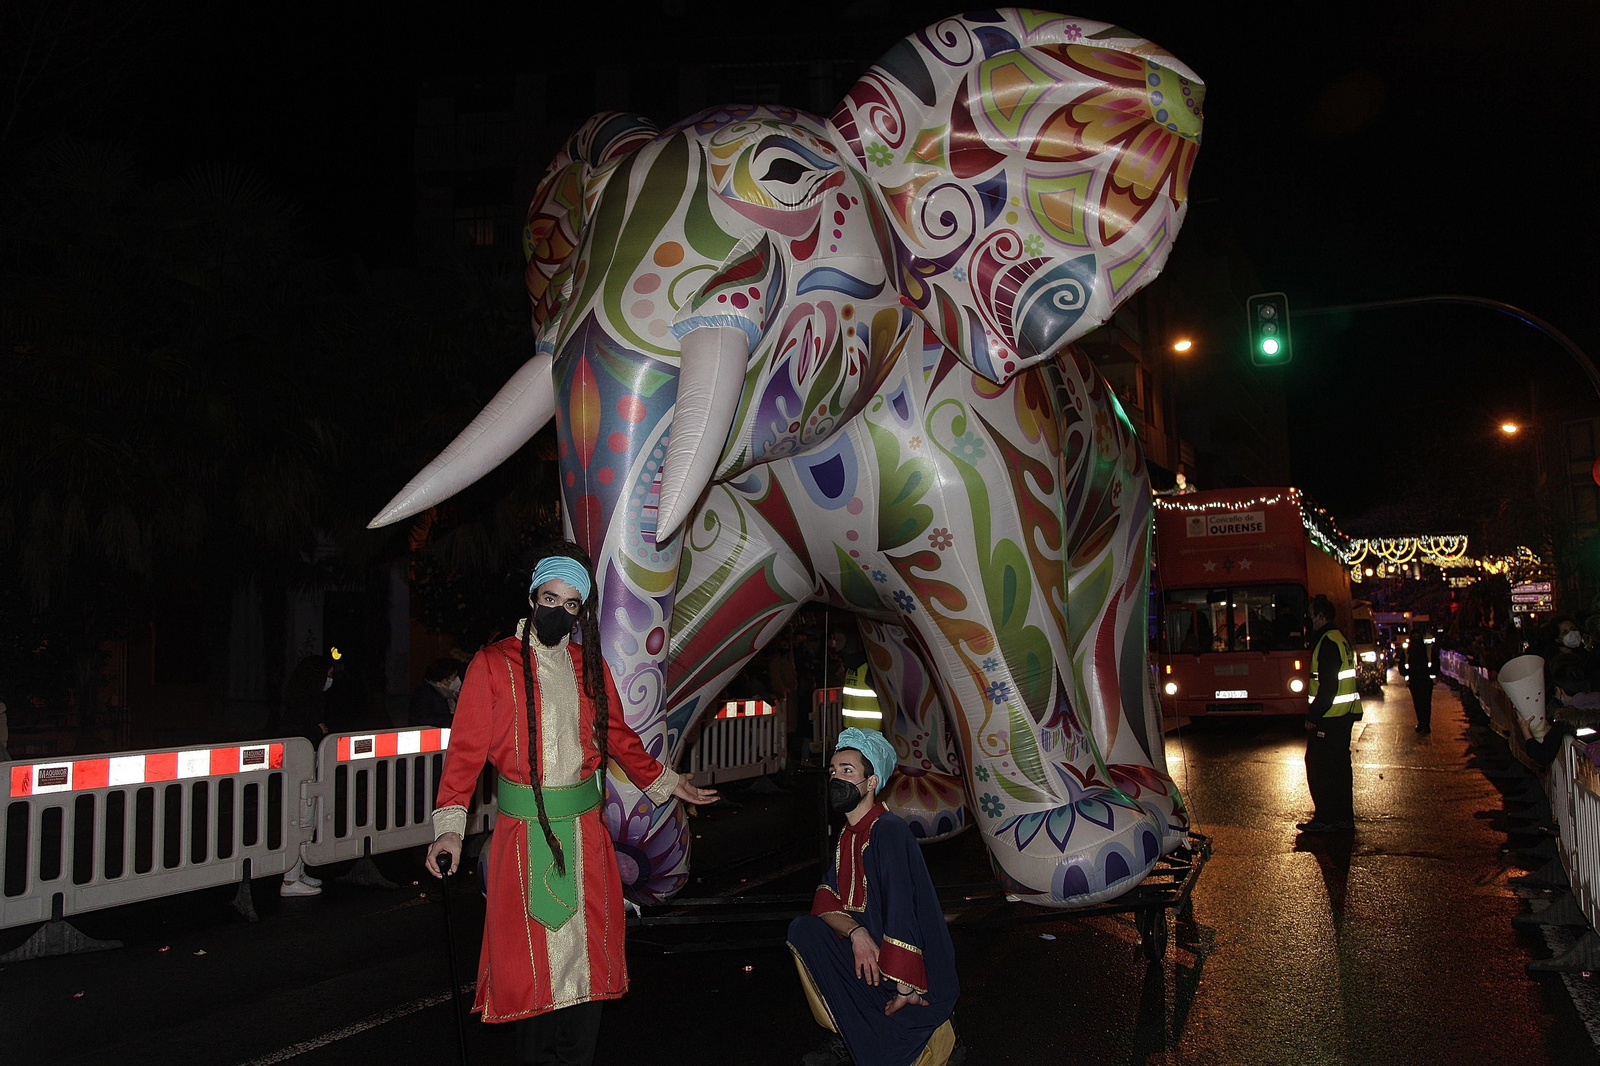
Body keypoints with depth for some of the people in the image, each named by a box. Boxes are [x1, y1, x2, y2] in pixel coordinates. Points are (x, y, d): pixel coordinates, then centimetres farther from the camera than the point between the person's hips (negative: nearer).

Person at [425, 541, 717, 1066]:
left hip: (584, 826, 4)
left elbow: (618, 736, 22)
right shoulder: (493, 664, -3)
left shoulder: (591, 667, 11)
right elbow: (466, 748, -9)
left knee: (589, 949, 6)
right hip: (524, 827, -4)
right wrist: (450, 825, -18)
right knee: (530, 951, 1)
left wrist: (664, 782, 20)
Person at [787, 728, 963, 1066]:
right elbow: (825, 901, 2)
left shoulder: (889, 832, -21)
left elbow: (901, 915, -24)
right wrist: (856, 932, -19)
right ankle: (843, 1038, 5)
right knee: (802, 930, -7)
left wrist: (904, 990, -23)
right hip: (871, 958, 8)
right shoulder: (849, 835, 7)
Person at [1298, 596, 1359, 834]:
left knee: (1318, 765, -4)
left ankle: (1326, 819, -2)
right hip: (1345, 713, 10)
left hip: (1330, 716, -10)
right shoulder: (1340, 639, 16)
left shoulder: (1327, 642, -16)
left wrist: (1313, 716, -18)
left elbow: (1328, 686, -22)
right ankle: (1344, 817, 19)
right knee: (1339, 765, 14)